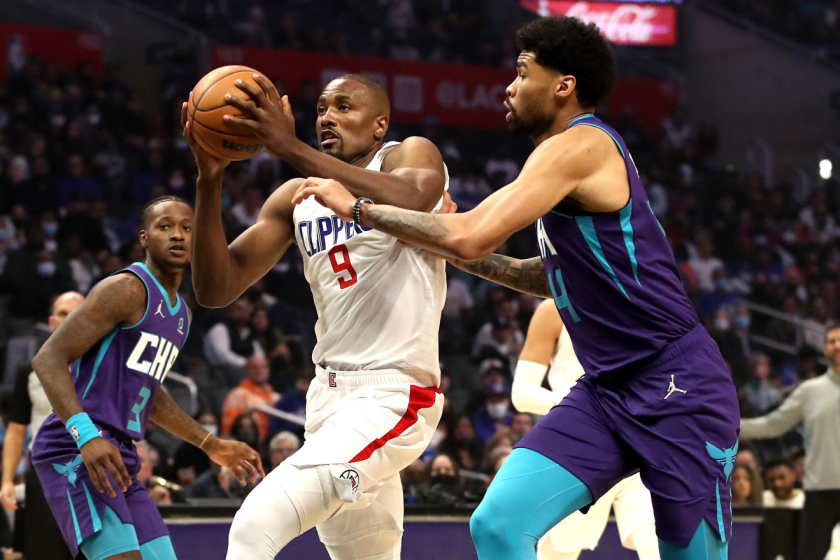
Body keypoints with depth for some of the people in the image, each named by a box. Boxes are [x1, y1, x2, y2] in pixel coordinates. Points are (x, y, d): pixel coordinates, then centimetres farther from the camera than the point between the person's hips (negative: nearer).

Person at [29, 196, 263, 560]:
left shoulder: (181, 314, 19)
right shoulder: (126, 290, -10)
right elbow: (48, 359, -17)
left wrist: (212, 446, 30)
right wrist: (86, 435, -30)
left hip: (120, 460, 9)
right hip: (75, 452, -9)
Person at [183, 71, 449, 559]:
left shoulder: (413, 155, -5)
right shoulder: (296, 197, 12)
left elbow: (410, 203, -33)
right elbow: (216, 289, 2)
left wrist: (291, 148, -38)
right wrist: (210, 179, -12)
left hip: (393, 397, -8)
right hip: (330, 393, 8)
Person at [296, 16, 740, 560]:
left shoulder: (580, 145, -14)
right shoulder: (574, 156, 15)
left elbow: (470, 236, -23)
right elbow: (561, 277, 29)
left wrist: (357, 207, -14)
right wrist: (467, 256, 18)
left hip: (677, 387, -9)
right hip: (607, 388, 9)